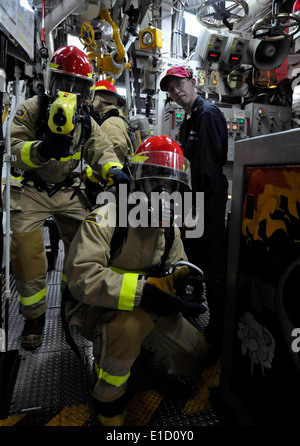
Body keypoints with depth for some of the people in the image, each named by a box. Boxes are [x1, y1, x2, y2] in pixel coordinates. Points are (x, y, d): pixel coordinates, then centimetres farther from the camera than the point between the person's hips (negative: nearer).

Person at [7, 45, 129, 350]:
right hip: (30, 191, -4)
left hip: (68, 191, 4)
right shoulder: (31, 109, -9)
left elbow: (100, 148, -4)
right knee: (26, 253, -8)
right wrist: (41, 150, -42)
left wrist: (112, 170, -27)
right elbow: (13, 149, -20)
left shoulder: (85, 119, 6)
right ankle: (34, 315, 16)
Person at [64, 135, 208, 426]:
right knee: (130, 323, -39)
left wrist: (185, 278, -18)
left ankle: (135, 344, 25)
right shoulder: (105, 219, -24)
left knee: (193, 354, 1)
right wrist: (144, 290, -42)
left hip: (144, 308, 7)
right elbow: (83, 277, -34)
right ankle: (107, 396, -9)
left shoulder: (169, 228, 1)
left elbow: (176, 267, 8)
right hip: (92, 307, -6)